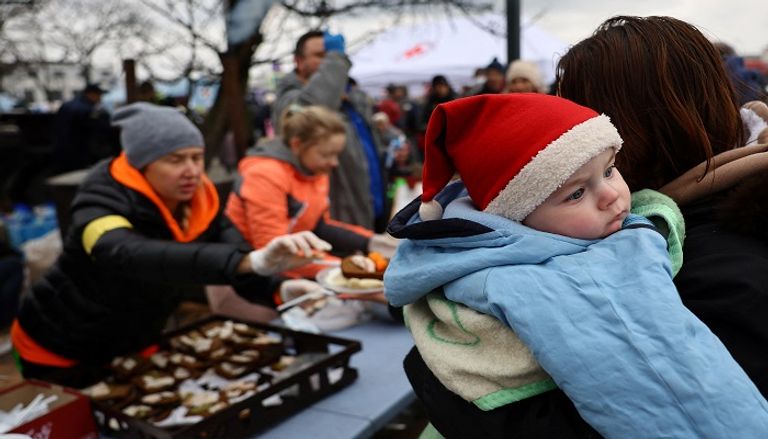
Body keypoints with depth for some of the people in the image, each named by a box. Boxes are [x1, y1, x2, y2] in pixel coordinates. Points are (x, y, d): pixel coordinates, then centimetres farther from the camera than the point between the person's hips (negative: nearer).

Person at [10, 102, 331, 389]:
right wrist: (251, 260, -67)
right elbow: (129, 256, -52)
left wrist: (279, 288, -46)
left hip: (133, 348, 5)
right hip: (60, 353, -5)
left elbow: (242, 269, -20)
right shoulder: (103, 201, -30)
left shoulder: (200, 203, -12)